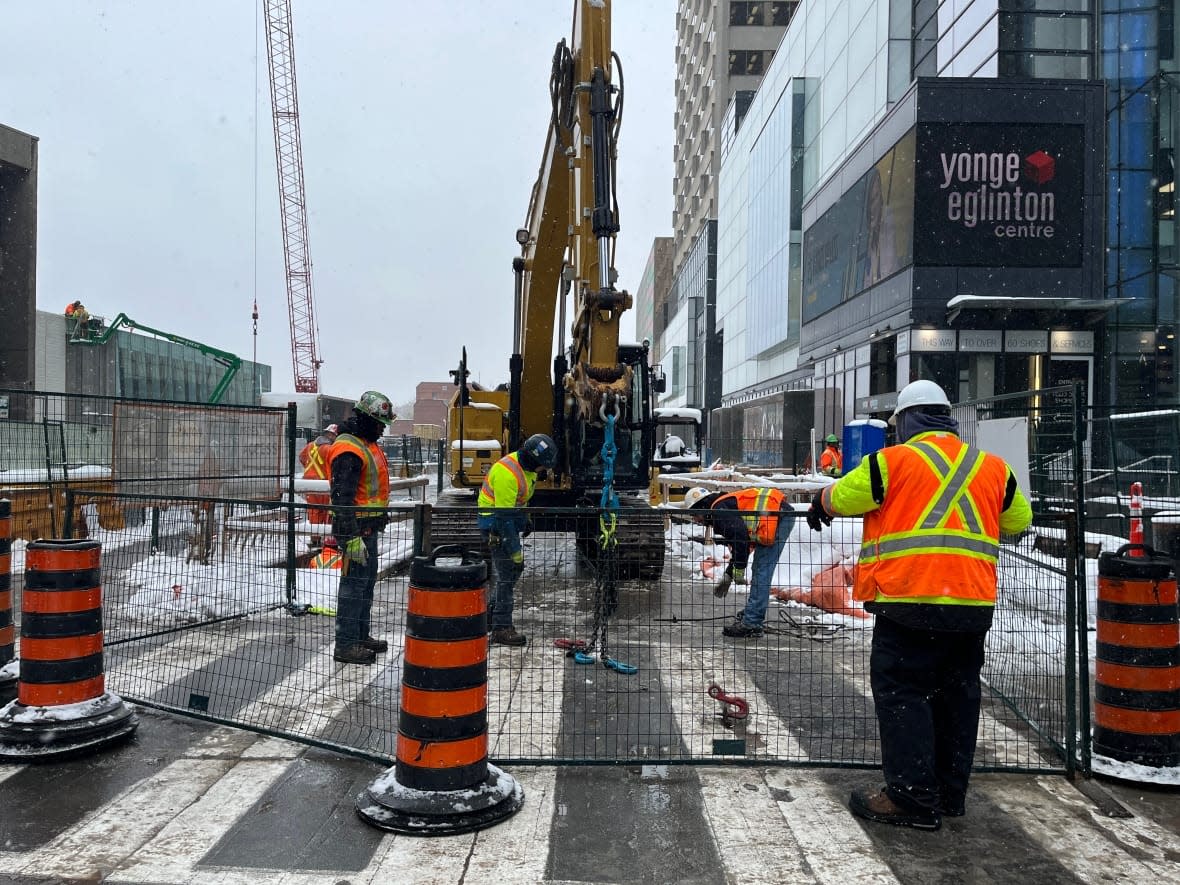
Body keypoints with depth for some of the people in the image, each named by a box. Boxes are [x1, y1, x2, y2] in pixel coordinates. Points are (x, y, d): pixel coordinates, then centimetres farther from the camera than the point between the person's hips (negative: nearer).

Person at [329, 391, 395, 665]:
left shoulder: (368, 445, 15)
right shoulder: (348, 450, -19)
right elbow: (342, 496, -24)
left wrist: (380, 517, 28)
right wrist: (351, 536, -27)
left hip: (369, 525, 11)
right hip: (355, 527, -11)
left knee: (368, 580, 17)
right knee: (354, 582, -6)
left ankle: (361, 636, 29)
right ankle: (345, 645, 1)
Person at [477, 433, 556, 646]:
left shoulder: (527, 466, 2)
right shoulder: (507, 473, -28)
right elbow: (504, 515, -28)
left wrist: (525, 520, 22)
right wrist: (515, 550, -26)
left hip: (510, 518, 10)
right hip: (493, 522, -10)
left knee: (514, 570, 14)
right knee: (507, 573, -11)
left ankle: (492, 614, 28)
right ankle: (501, 629, -6)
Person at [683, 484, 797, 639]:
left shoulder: (719, 509, -8)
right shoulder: (727, 505, 23)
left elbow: (741, 535, -21)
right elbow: (737, 547, 31)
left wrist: (738, 570, -11)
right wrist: (727, 576, 34)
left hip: (779, 516, -11)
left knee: (761, 572, -10)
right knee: (759, 569, 20)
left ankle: (751, 625, -10)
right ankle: (752, 613, 33)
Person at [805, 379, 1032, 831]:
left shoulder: (893, 460, -4)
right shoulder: (993, 467, 12)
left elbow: (840, 498, 1)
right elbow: (1019, 519, 24)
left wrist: (820, 504, 22)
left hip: (911, 601, -6)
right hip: (974, 604, 6)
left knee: (901, 692, 2)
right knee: (957, 694, 16)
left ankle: (912, 798, 2)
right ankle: (950, 793, 27)